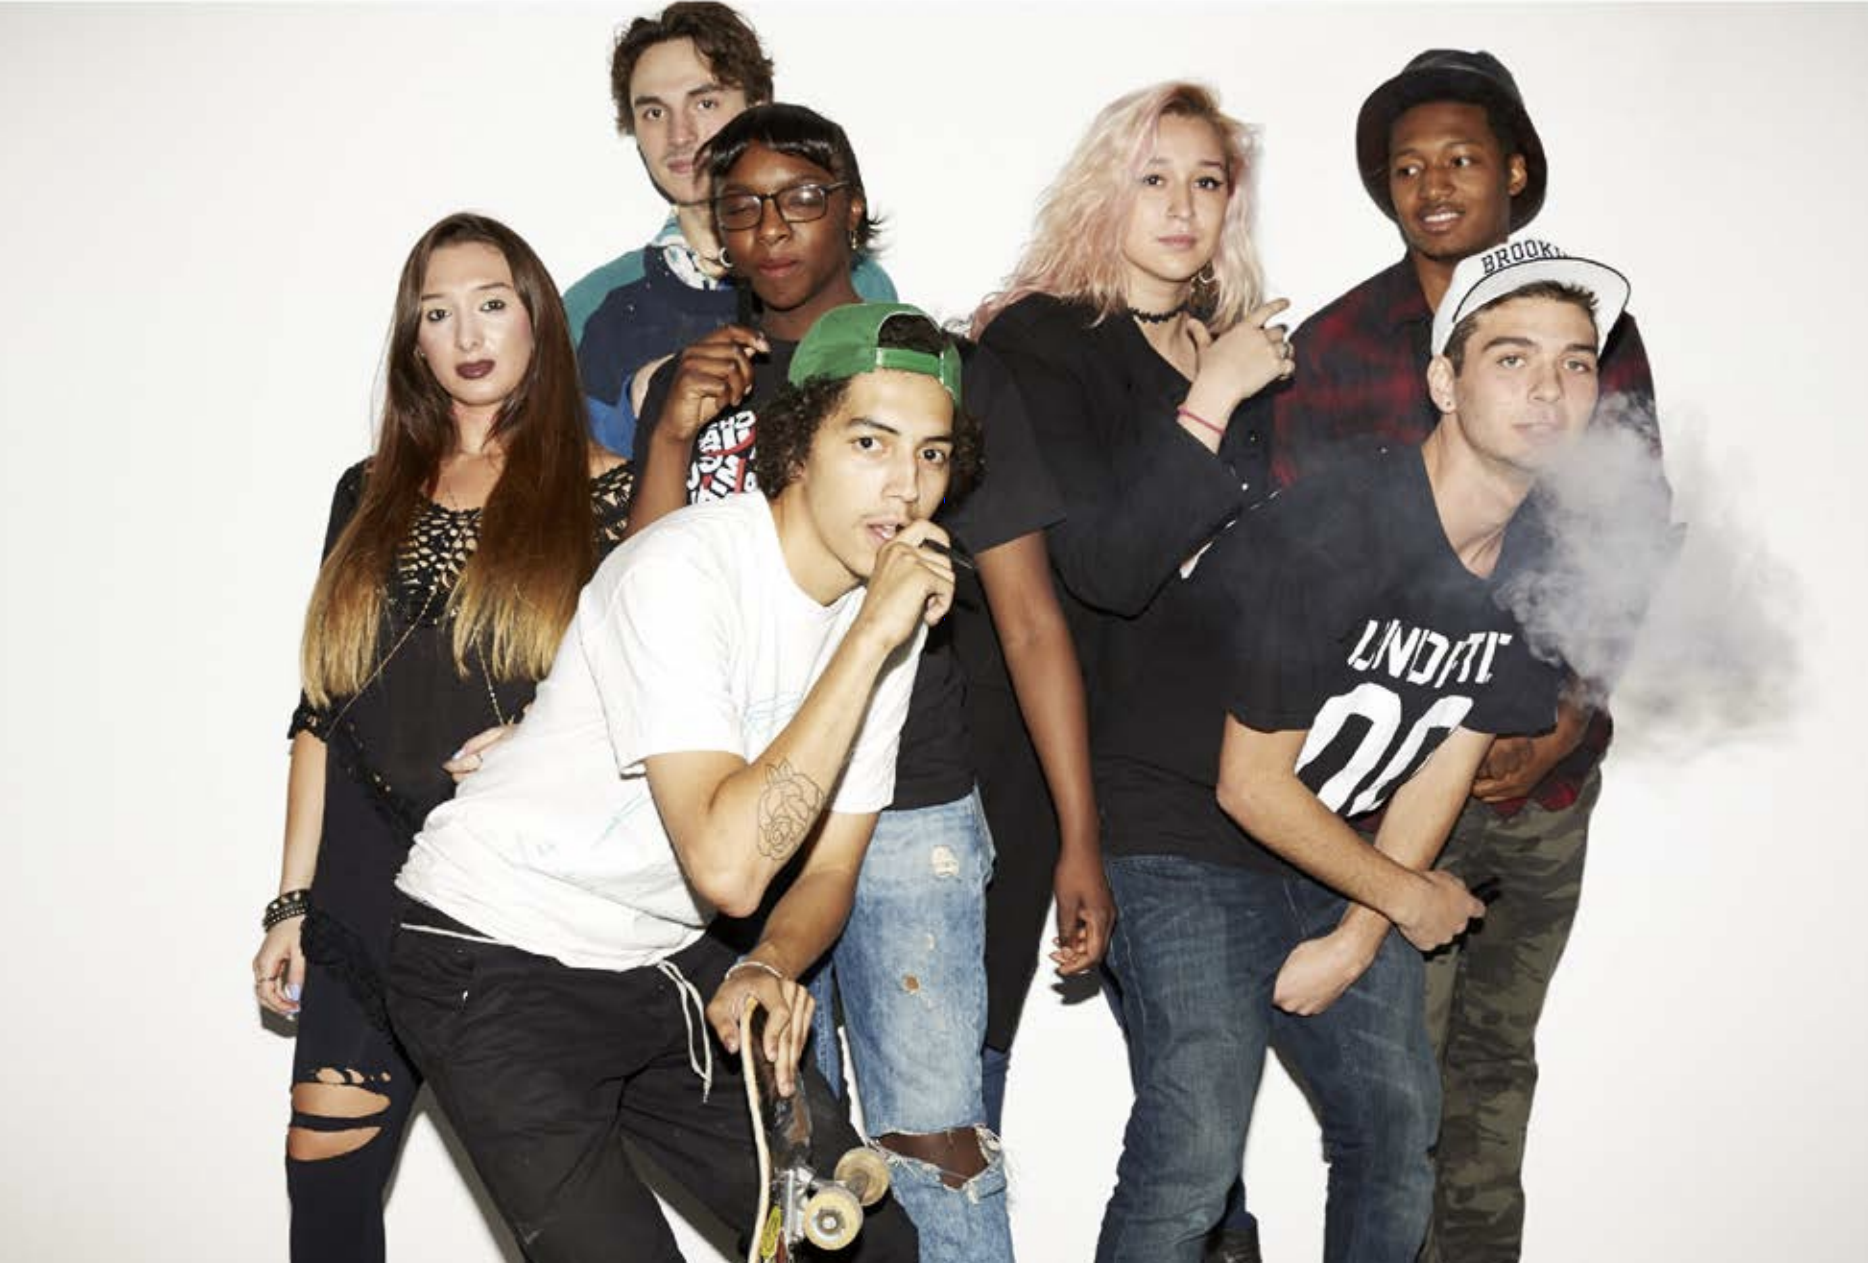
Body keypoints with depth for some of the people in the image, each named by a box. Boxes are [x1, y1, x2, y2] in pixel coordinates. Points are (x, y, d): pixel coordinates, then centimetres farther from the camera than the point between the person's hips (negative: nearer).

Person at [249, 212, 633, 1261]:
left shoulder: (608, 493, 2)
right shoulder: (372, 495, 13)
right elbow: (325, 709, 13)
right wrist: (292, 901, 10)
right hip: (374, 869, 3)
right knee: (325, 1168, 2)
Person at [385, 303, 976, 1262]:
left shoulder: (891, 606, -2)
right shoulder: (682, 571, -25)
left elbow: (828, 867, 4)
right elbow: (728, 865, -33)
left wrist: (769, 968, -18)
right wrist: (872, 637, -32)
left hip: (666, 966, 7)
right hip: (498, 967, -7)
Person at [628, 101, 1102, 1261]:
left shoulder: (945, 372, -1)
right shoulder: (690, 388, 9)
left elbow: (1030, 619, -2)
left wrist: (1081, 844, -6)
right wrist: (676, 441, -10)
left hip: (907, 818, -3)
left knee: (932, 1139, -3)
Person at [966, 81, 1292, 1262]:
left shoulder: (1246, 350, 15)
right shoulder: (1042, 344, -2)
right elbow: (1107, 565, -14)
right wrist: (1209, 402, -17)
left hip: (1242, 760, 5)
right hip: (1134, 776, -5)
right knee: (1193, 1100, -7)